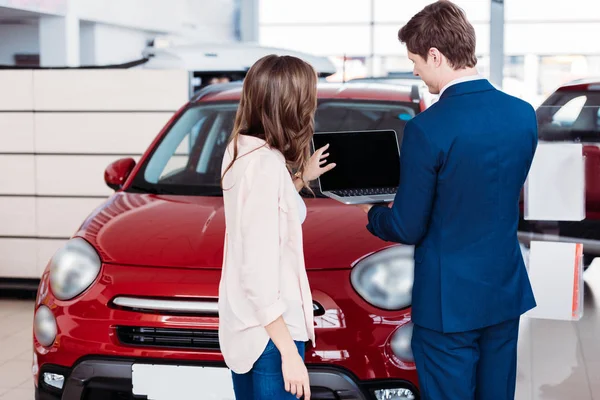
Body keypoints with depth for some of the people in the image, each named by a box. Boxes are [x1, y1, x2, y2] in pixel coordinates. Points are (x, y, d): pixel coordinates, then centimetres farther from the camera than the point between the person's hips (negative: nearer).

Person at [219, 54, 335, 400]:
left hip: (243, 323, 10)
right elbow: (259, 273, -24)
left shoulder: (240, 150, 5)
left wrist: (300, 179, 21)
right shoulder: (266, 165, -22)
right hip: (269, 331, -9)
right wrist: (289, 352, -21)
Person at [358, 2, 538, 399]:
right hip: (507, 291, 6)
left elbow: (408, 228, -14)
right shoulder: (524, 114, -2)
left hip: (450, 300, -6)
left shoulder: (427, 129, -21)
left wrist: (374, 214, 9)